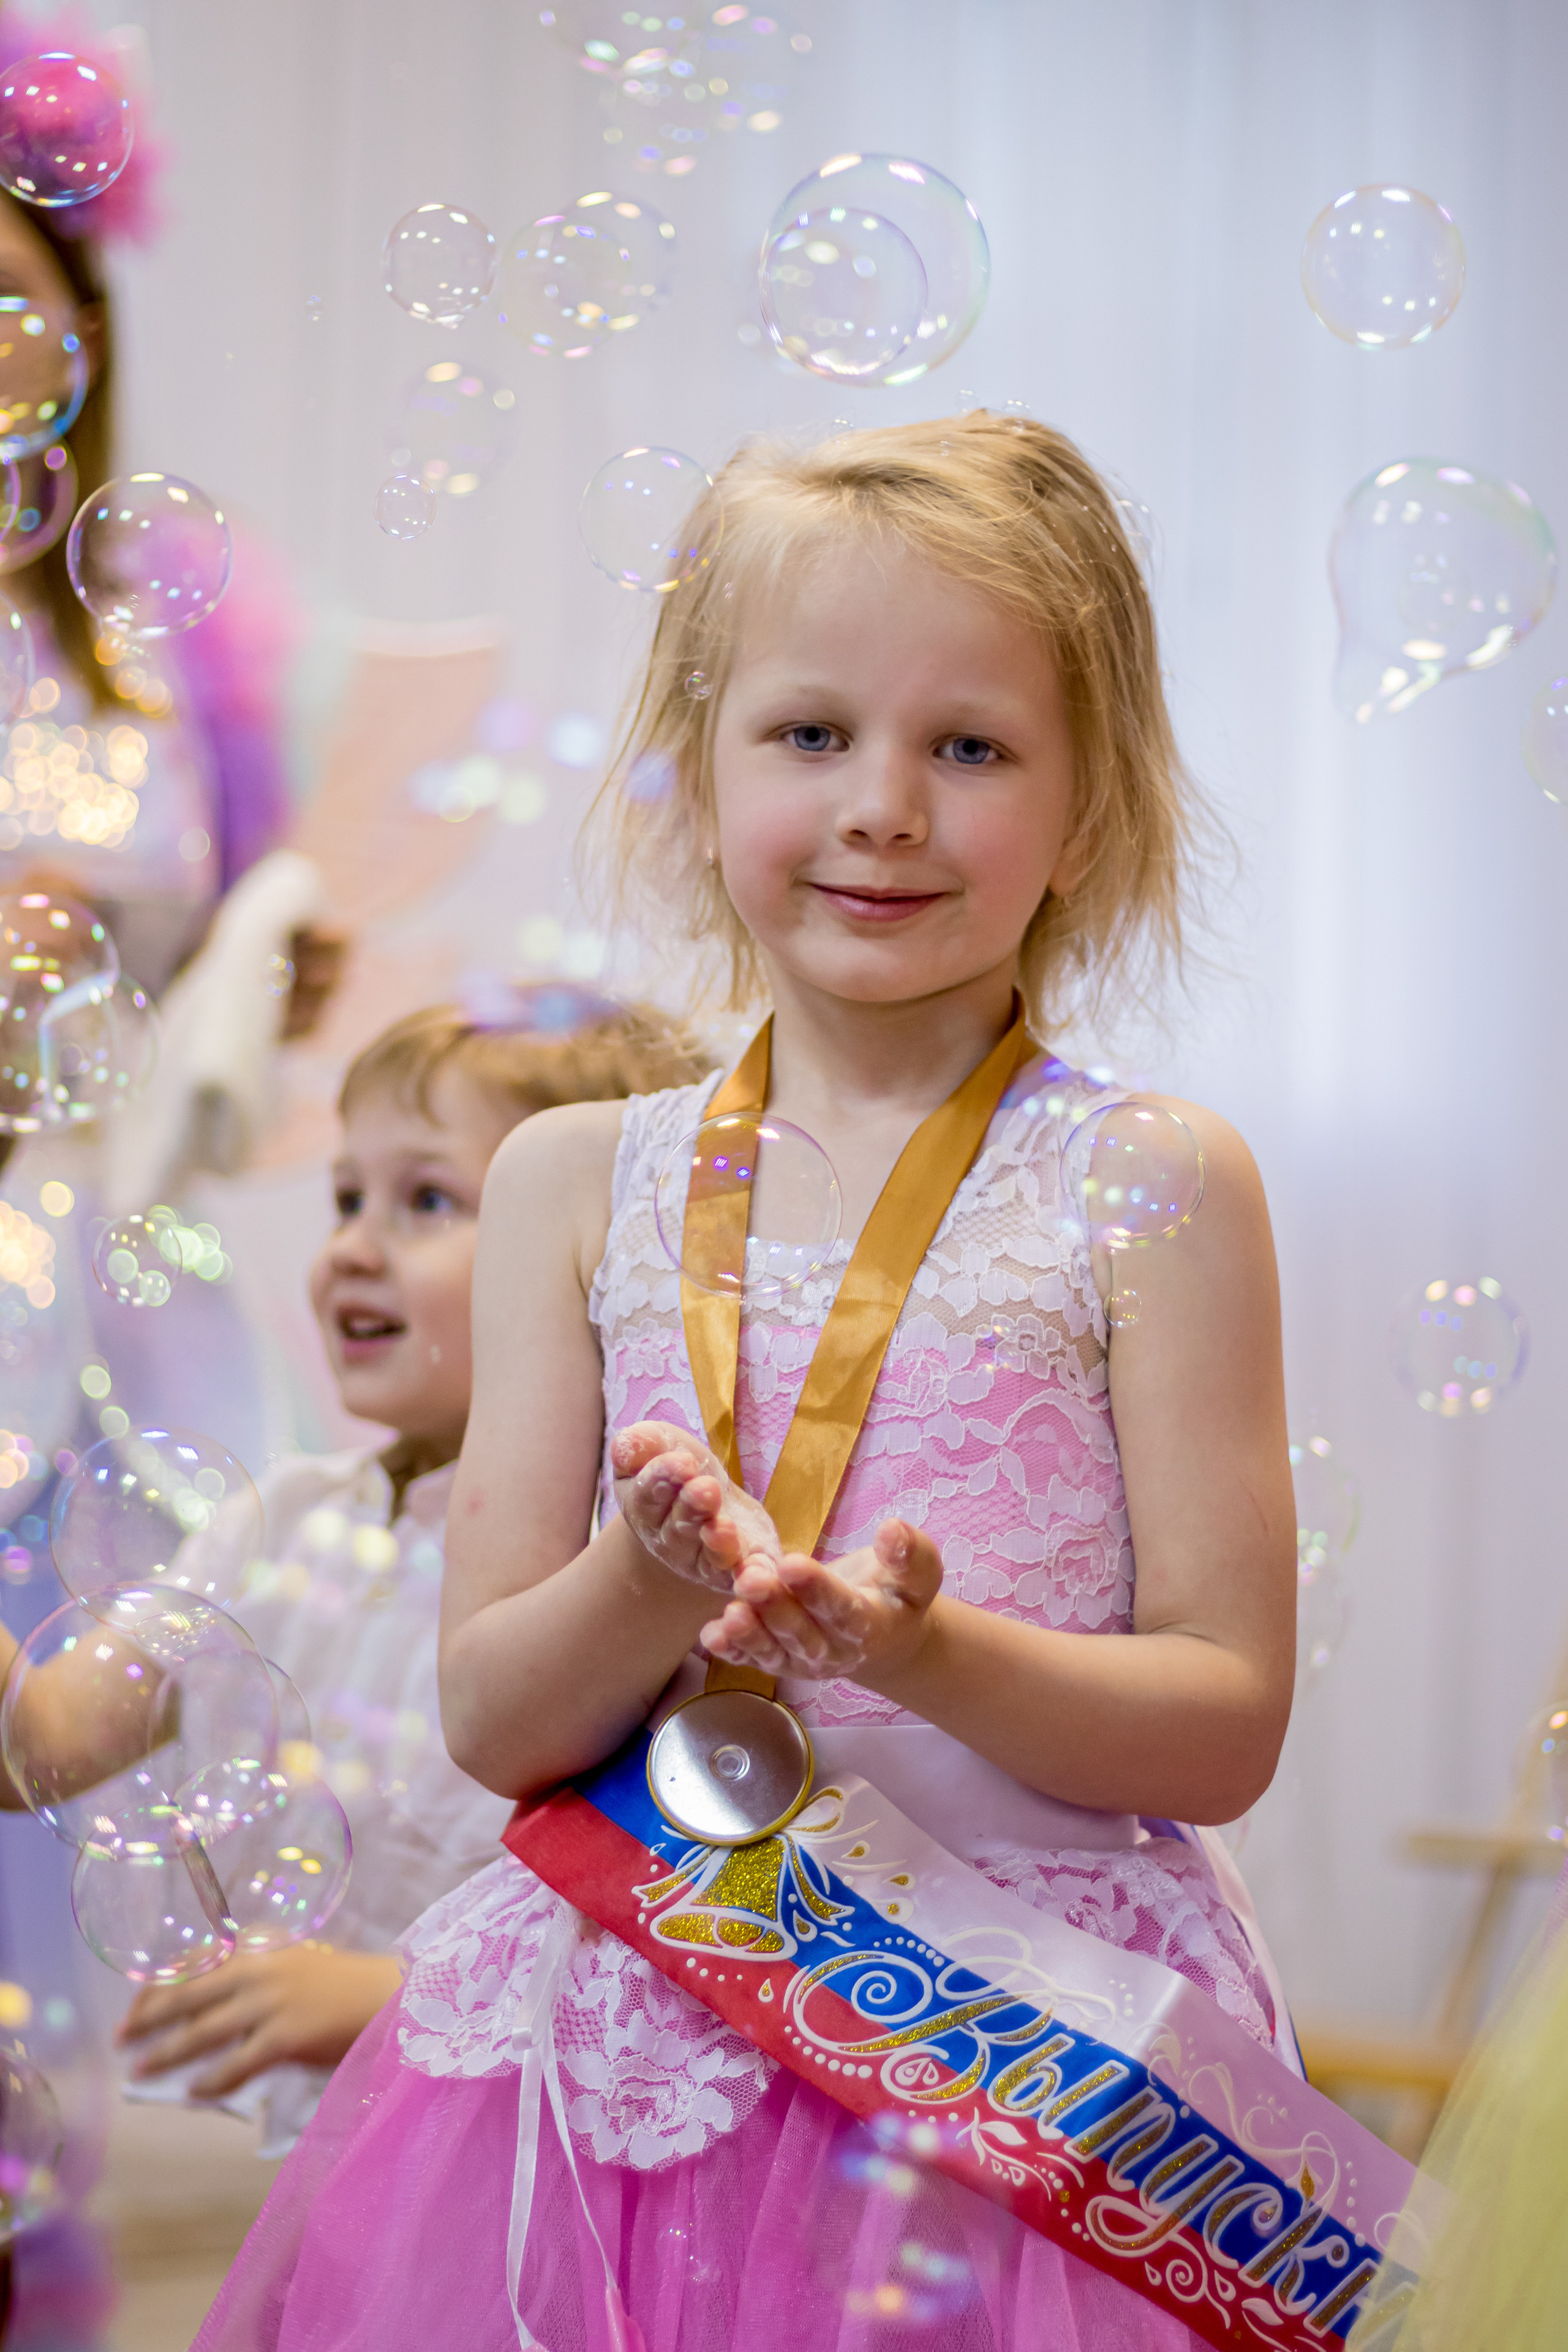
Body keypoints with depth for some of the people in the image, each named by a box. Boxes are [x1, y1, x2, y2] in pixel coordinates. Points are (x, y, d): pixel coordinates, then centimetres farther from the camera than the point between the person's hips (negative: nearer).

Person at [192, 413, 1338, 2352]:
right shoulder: (574, 1180, 5)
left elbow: (1227, 1724, -5)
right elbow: (490, 1720, 2)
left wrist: (933, 1649, -22)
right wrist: (650, 1588, -18)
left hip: (1028, 2071, -2)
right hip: (622, 2040, 2)